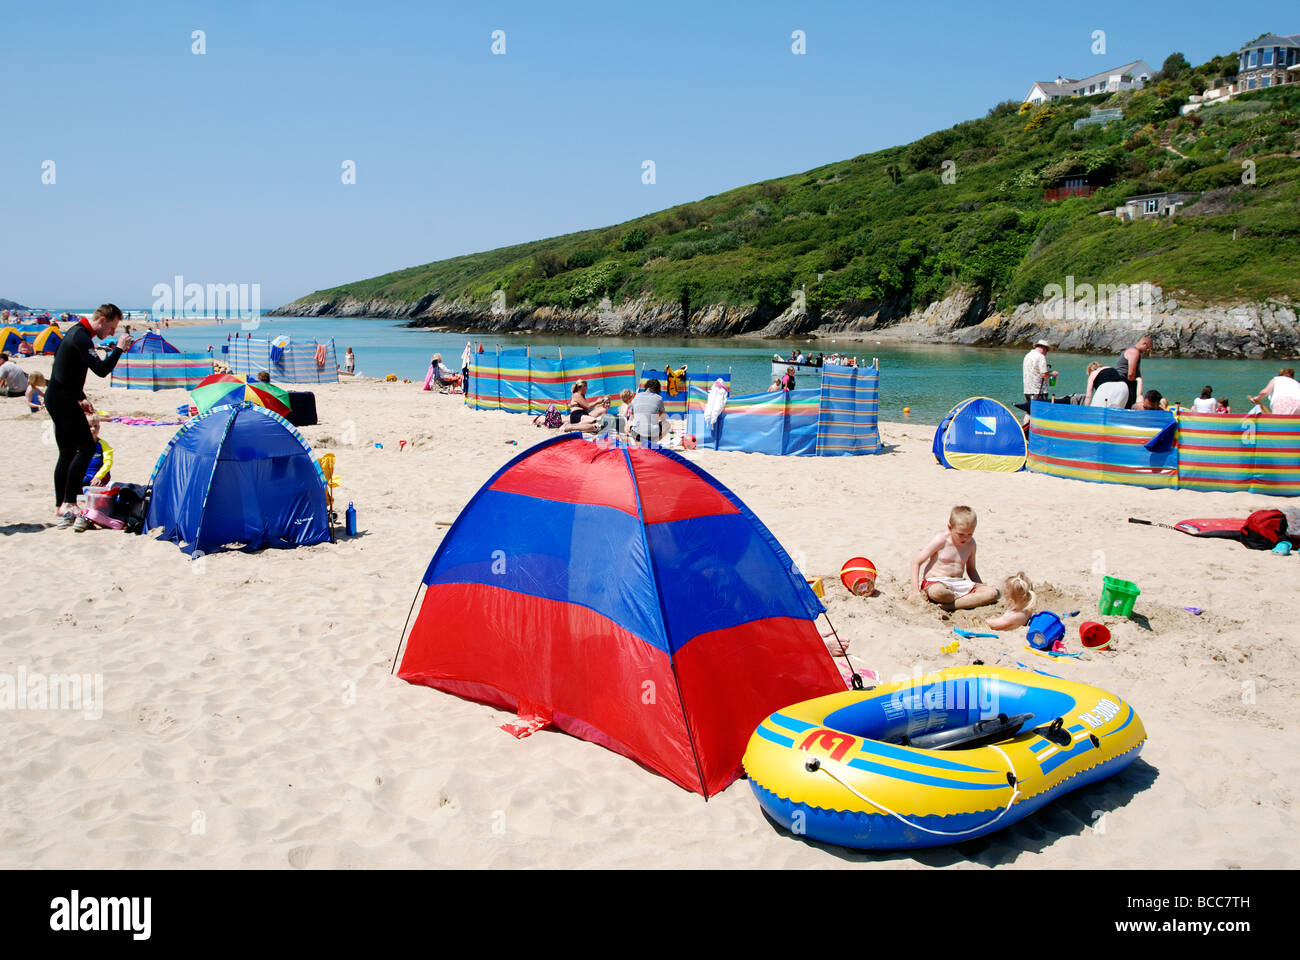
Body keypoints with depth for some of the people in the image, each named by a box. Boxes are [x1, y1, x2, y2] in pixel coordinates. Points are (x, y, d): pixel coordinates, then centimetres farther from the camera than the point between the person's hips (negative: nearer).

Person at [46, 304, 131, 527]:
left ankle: (60, 506, 20)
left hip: (56, 398, 11)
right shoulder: (81, 337, -18)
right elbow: (101, 370, -28)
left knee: (67, 451, 14)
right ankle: (68, 503, -14)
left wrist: (81, 398, 23)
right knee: (86, 447, -11)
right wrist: (119, 349, -17)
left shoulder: (77, 332, 16)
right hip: (64, 400, -11)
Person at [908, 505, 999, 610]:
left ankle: (951, 605, -31)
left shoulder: (970, 544, 8)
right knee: (937, 592, -44)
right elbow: (916, 563, -6)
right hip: (935, 582, -5)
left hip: (959, 584, 6)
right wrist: (915, 590, -12)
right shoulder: (941, 541, -7)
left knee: (992, 593, -18)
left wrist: (981, 585, 8)